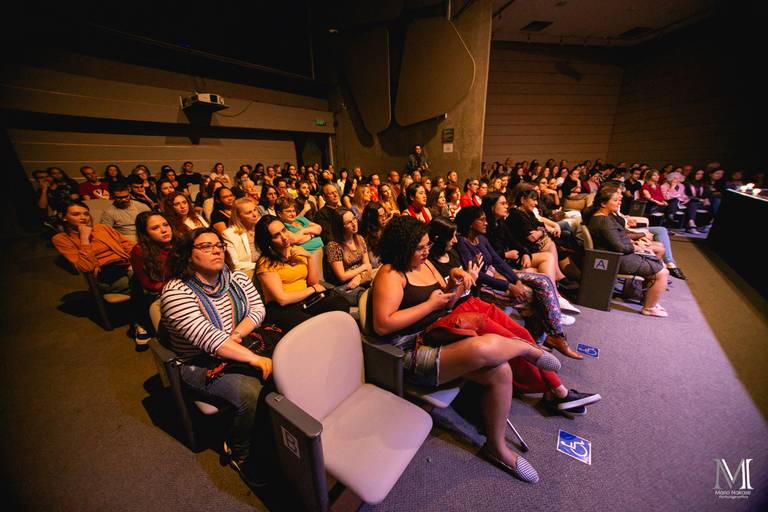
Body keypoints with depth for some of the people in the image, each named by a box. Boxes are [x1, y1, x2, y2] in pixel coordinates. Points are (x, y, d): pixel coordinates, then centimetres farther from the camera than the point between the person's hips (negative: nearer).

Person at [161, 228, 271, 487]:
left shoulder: (237, 278, 4)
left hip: (243, 348, 5)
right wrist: (254, 359, -33)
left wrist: (236, 335, -18)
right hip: (201, 363, -5)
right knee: (252, 394, -28)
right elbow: (207, 338, -26)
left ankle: (273, 437, 7)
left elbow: (258, 309, 1)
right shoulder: (176, 292, -15)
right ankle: (241, 455, 4)